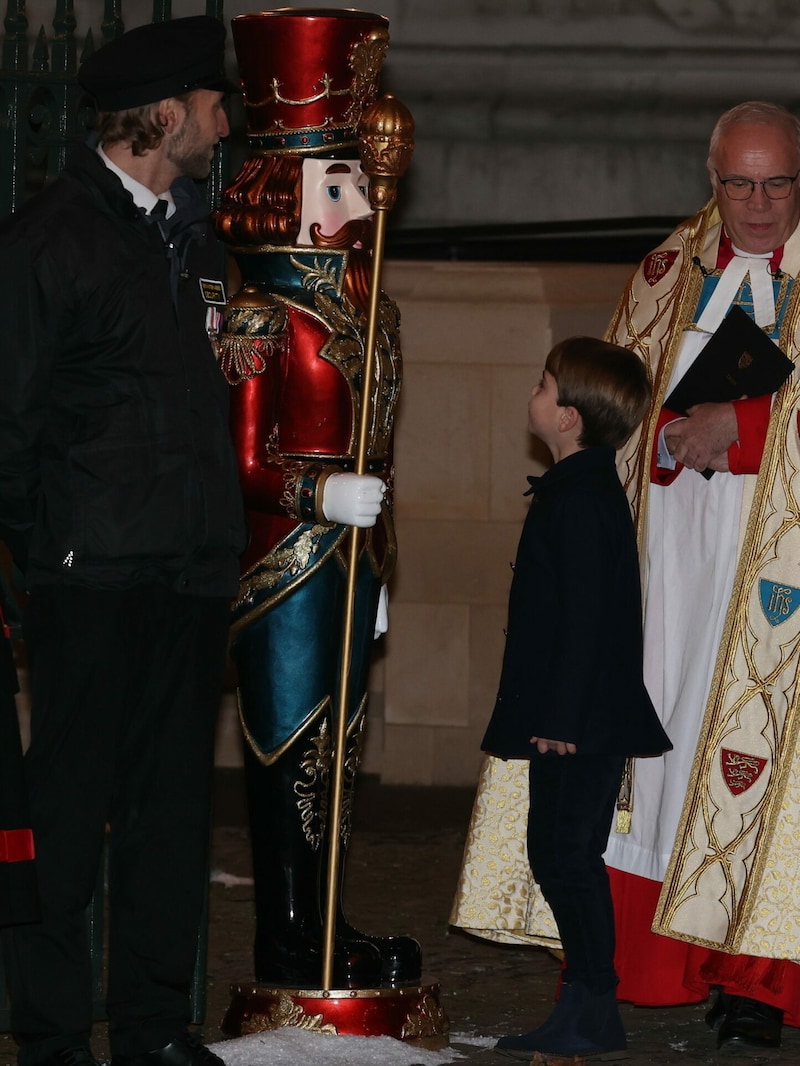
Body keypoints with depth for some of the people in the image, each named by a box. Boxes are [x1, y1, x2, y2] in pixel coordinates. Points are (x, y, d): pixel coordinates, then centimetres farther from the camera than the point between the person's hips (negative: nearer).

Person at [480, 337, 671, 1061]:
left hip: (581, 721, -10)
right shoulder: (580, 489, 15)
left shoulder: (581, 499, -17)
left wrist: (563, 716, -22)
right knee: (557, 854, 13)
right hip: (571, 718, 10)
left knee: (569, 856, -6)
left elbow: (586, 614, -22)